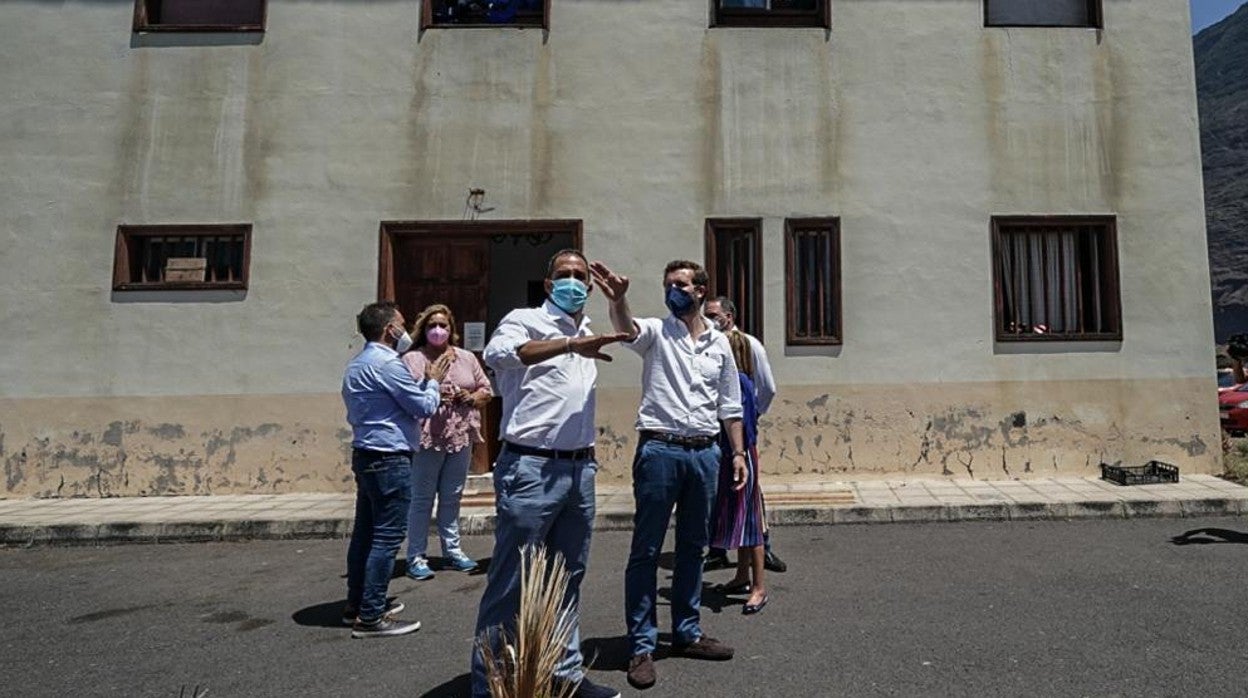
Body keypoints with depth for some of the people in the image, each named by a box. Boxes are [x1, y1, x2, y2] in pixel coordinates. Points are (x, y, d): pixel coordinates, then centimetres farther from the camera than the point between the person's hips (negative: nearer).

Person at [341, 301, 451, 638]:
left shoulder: (356, 364, 16)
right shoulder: (387, 364, -16)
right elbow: (424, 407, -13)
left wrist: (422, 382, 20)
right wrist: (432, 381, 6)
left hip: (365, 455, 10)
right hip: (389, 458, -10)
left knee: (365, 532, 15)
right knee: (387, 537, -6)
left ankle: (356, 604, 25)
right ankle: (370, 617, -2)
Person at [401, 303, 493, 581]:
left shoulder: (467, 358, 13)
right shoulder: (412, 359, -1)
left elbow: (486, 391, 15)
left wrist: (471, 397, -5)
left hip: (461, 437, 4)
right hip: (427, 438, -4)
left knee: (452, 498, 14)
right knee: (422, 499, 3)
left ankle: (452, 550, 25)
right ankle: (416, 557, 12)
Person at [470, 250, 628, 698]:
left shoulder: (587, 332, 15)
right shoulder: (525, 320, -5)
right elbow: (497, 353, -29)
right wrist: (570, 344, -35)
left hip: (580, 468, 7)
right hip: (531, 468, -7)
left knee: (568, 577, 17)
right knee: (511, 582, 1)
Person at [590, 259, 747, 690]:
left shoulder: (720, 343, 12)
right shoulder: (656, 331, 0)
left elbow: (730, 405, 15)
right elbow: (627, 329, -25)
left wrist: (739, 452, 9)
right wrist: (617, 300, -46)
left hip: (704, 452, 4)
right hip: (660, 449, -4)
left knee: (692, 546, 14)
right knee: (646, 550, 1)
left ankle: (687, 633, 29)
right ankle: (642, 646, 11)